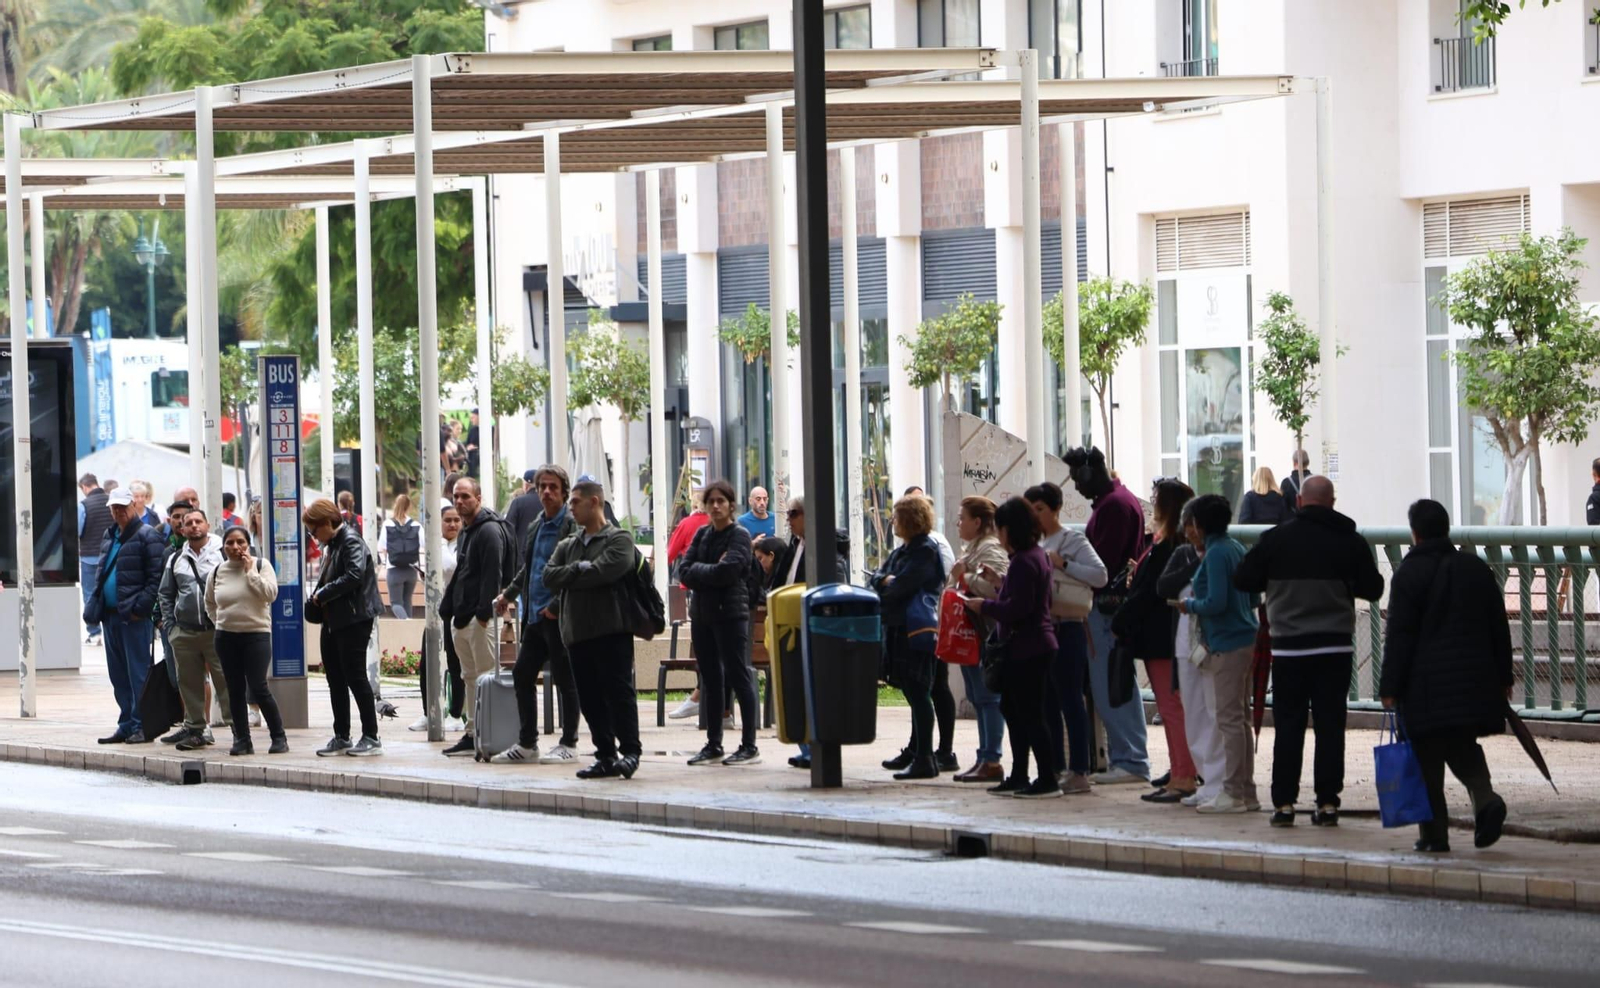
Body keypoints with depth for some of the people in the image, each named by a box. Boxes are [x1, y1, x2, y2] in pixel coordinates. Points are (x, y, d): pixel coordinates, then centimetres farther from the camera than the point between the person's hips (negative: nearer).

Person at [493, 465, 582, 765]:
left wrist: (556, 606, -19)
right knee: (522, 674, 10)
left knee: (565, 679, -2)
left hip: (559, 616, -9)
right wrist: (508, 594, 16)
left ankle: (569, 745, 5)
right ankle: (527, 743, 18)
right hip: (536, 615, 9)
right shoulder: (536, 527, 16)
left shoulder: (572, 526, -10)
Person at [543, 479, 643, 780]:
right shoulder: (567, 546, 20)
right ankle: (605, 757, 10)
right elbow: (549, 576, 6)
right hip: (577, 631, 7)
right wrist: (580, 569, -7)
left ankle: (629, 751, -6)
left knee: (618, 692, -8)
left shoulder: (619, 540, -1)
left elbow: (607, 571, -17)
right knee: (590, 699, 6)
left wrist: (570, 576, -4)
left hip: (611, 629, -7)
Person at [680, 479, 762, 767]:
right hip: (701, 613, 6)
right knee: (710, 680, 10)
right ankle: (713, 745, 15)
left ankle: (749, 746, -5)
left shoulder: (739, 535, -5)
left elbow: (727, 572, -18)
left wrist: (698, 571, -5)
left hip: (730, 613, -6)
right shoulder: (702, 535, 13)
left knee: (738, 677, -6)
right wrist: (711, 571, -11)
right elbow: (684, 572, 3)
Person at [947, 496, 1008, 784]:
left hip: (986, 633, -11)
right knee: (978, 697, 12)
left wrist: (965, 576, -17)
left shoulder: (990, 549, -12)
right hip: (970, 634, 11)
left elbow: (997, 587, -25)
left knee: (987, 696, -9)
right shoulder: (971, 548, 20)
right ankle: (985, 758, 15)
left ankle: (991, 761, -8)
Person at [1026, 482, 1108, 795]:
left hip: (1065, 629, -8)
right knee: (1046, 701, 11)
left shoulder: (1073, 540, -6)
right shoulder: (1033, 542, 15)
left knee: (1070, 699, -5)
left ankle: (1079, 771, -3)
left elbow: (1100, 575, -18)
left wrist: (1064, 564, -20)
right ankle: (1055, 767, 17)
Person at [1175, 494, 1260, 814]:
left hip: (1228, 643, -9)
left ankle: (1234, 794, -5)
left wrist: (1189, 605, -3)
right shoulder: (1236, 549, 13)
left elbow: (1217, 602, -21)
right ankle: (1245, 790, 17)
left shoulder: (1216, 554, -14)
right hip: (1245, 640, 9)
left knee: (1230, 718, -6)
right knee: (1239, 718, 13)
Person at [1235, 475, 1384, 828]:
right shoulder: (1350, 541, -2)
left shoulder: (1277, 538, -4)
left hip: (1289, 647, -1)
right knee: (1330, 725, 5)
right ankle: (1327, 802, 3)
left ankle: (1284, 803, 2)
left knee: (1288, 725, 5)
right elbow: (1373, 588, 2)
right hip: (1336, 647, 1)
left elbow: (1243, 580, 0)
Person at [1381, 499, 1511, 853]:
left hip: (1426, 685, -5)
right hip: (1475, 677, 5)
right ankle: (1485, 798, -12)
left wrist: (1390, 687, -7)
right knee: (1463, 748, 16)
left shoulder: (1410, 573, -7)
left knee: (1427, 760, 2)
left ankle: (1434, 834, 0)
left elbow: (1399, 635, -10)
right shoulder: (1477, 568, 9)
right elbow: (1499, 627, 12)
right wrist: (1503, 676, 19)